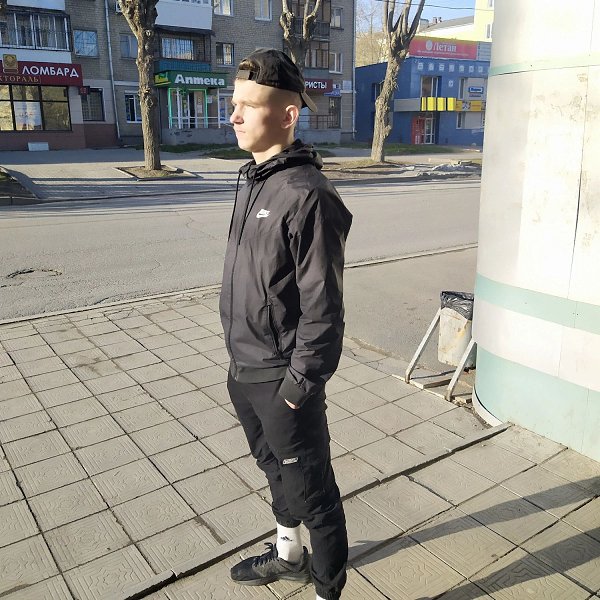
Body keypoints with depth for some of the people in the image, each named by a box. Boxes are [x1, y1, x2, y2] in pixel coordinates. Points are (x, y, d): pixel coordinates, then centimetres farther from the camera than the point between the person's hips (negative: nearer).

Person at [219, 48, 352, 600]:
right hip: (242, 372, 9)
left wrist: (300, 385, -17)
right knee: (275, 470, 27)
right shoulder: (253, 181, 6)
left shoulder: (308, 195, -21)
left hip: (283, 381, -9)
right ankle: (288, 554, 50)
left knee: (312, 492, 9)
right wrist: (241, 360, 15)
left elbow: (323, 307, -20)